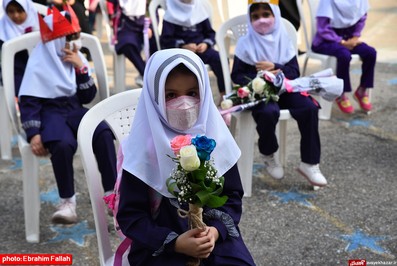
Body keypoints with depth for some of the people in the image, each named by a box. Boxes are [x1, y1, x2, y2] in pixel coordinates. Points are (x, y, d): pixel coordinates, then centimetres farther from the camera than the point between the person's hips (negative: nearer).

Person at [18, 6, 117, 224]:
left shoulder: (77, 59, 10)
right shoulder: (39, 64, -5)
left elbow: (87, 97, 5)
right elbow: (28, 101, -9)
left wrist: (81, 68, -8)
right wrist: (34, 134, -21)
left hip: (75, 109, 4)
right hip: (50, 112, -4)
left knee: (104, 134, -27)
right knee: (63, 144, -37)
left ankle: (113, 193, -20)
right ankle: (67, 201, -21)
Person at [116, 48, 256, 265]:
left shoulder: (215, 137, -1)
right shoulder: (145, 147, -9)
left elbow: (232, 195, 5)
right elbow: (130, 215, -6)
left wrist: (216, 230, -13)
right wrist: (175, 242, -17)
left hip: (216, 236, 3)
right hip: (161, 245, -2)